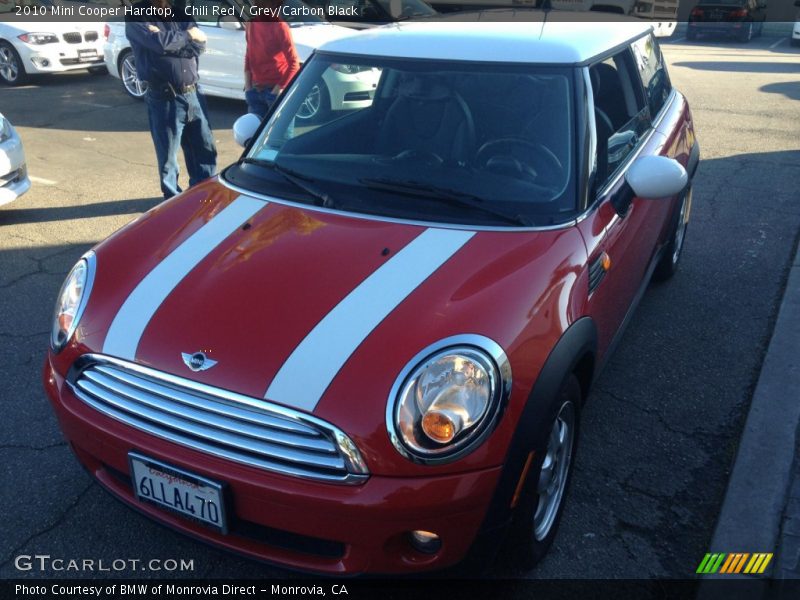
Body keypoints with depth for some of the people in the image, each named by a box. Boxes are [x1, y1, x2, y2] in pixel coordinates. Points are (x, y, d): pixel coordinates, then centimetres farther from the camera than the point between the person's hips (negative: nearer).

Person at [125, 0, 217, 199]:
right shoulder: (137, 16, -3)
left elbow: (199, 46, -3)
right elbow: (160, 43, -20)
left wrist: (170, 41, -15)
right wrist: (188, 35, -6)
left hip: (193, 94, 5)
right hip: (164, 99, -5)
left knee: (205, 149, 12)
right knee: (168, 156, 4)